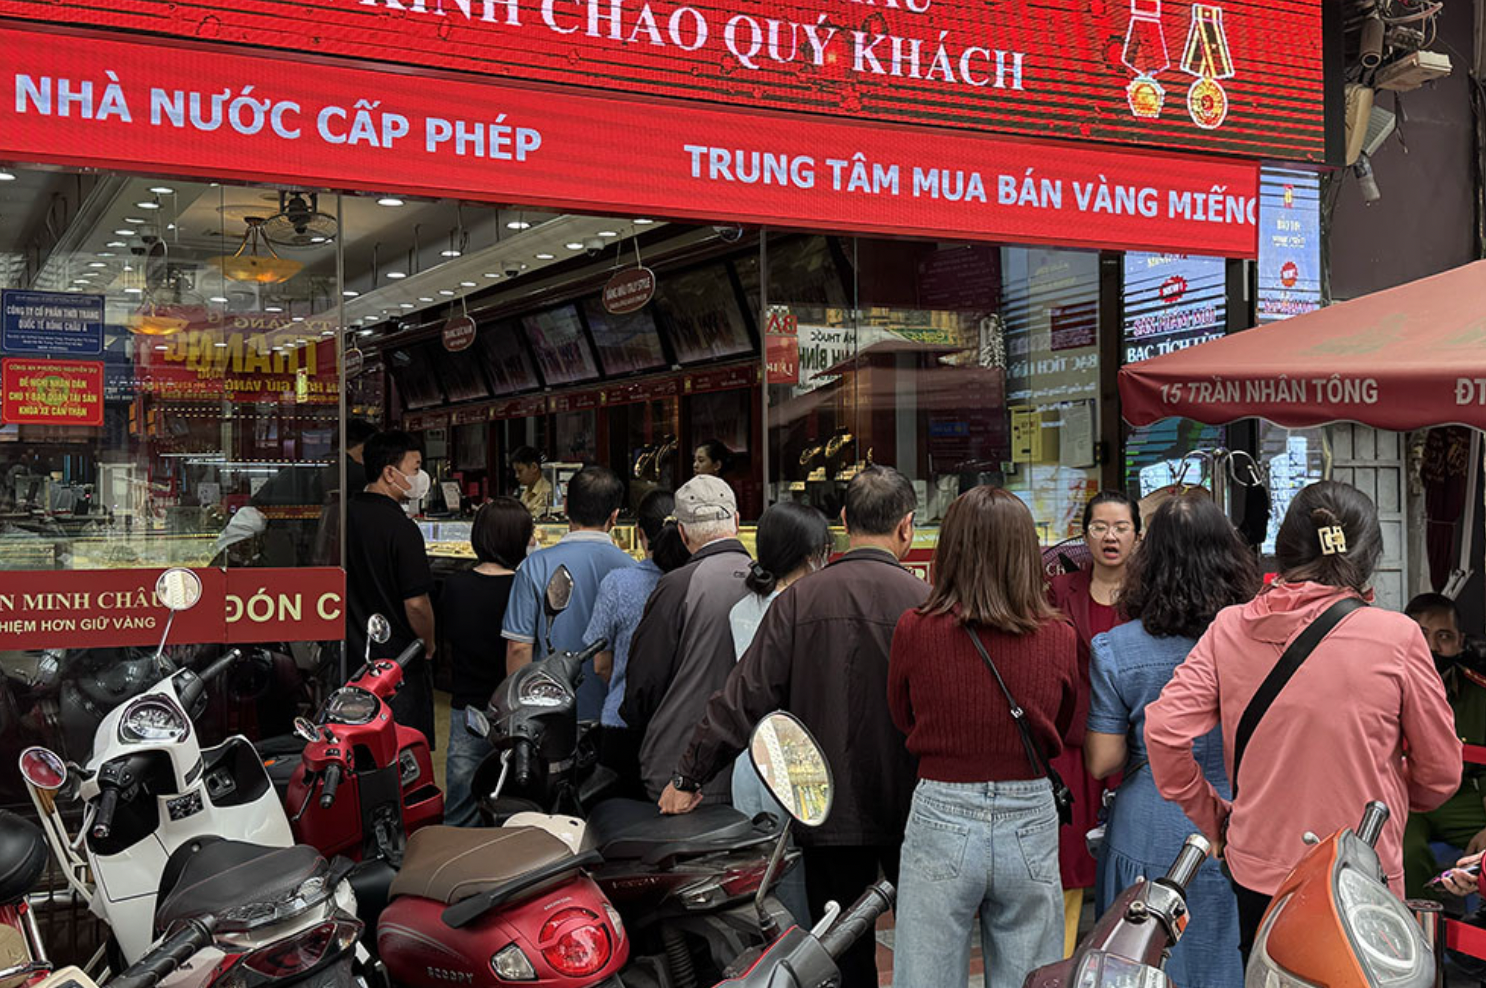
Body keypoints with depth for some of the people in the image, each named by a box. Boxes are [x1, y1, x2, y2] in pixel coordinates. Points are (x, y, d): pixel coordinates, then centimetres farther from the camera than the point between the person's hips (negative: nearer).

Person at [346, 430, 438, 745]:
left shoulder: (342, 514, 1)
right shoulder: (401, 528, -19)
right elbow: (416, 603, -20)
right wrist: (428, 647, -3)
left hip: (351, 658, 7)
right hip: (400, 662, -7)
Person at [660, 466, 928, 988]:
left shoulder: (798, 600, -7)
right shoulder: (923, 602, -11)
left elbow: (745, 697, -7)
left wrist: (689, 775, 1)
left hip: (828, 813, 1)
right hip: (910, 809, -1)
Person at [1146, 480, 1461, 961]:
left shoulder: (1230, 628, -5)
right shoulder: (1395, 636, -11)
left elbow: (1163, 732, -10)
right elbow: (1440, 775, -2)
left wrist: (1211, 816, 5)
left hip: (1256, 872, 3)